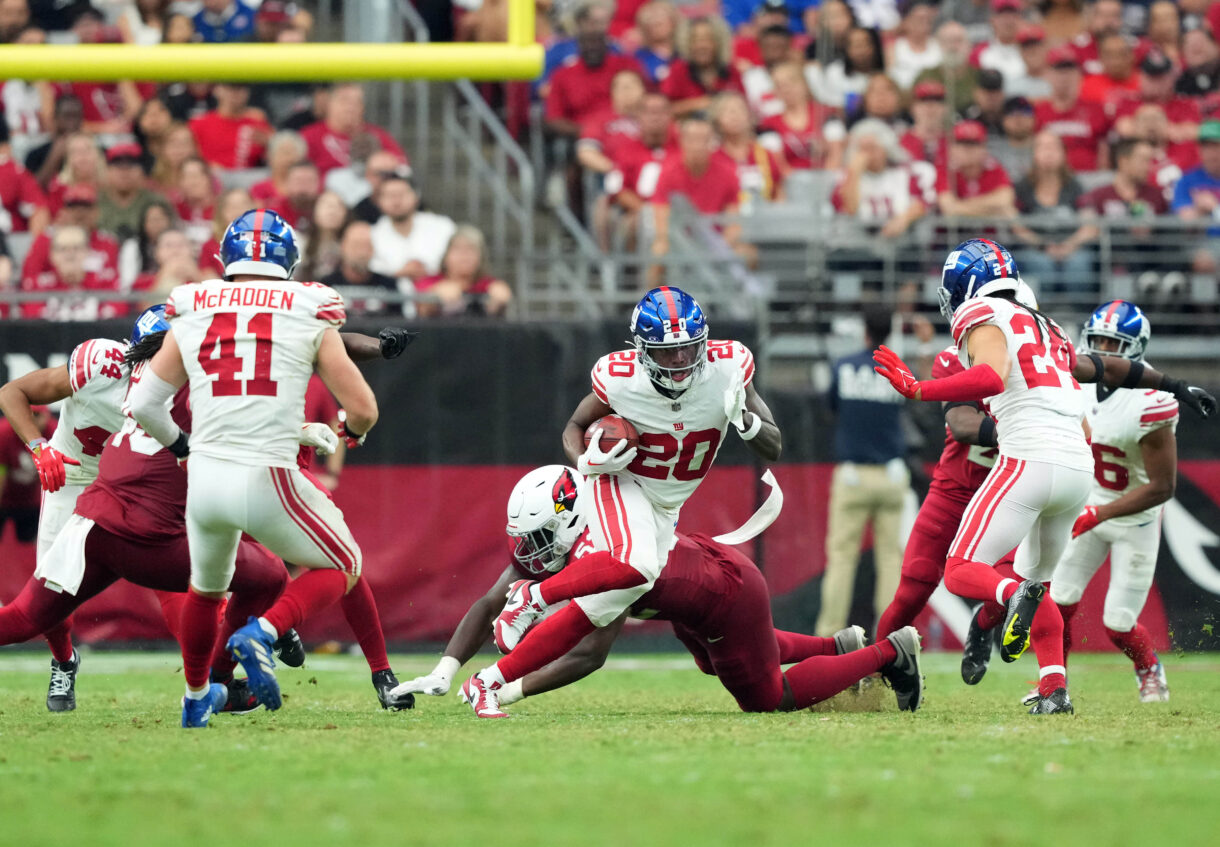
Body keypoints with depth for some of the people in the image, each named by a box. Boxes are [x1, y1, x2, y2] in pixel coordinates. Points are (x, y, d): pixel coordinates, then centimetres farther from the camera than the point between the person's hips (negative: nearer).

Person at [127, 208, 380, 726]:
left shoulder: (190, 314, 8)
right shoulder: (309, 315, 1)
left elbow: (144, 405, 9)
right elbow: (362, 407, 1)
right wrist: (354, 431, 25)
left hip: (205, 479, 4)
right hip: (267, 481, -4)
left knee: (207, 589, 30)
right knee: (340, 568, 18)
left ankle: (195, 698, 44)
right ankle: (263, 634, -6)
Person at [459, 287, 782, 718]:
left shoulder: (728, 368, -17)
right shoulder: (620, 380, -21)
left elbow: (773, 449, -9)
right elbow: (575, 428, -1)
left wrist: (745, 420, -31)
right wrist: (587, 462, -24)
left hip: (665, 509, 4)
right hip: (622, 485, -4)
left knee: (596, 608, -1)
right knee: (637, 567, -36)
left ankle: (488, 684, 6)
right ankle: (532, 596, -15)